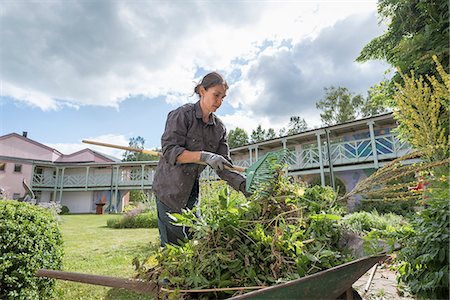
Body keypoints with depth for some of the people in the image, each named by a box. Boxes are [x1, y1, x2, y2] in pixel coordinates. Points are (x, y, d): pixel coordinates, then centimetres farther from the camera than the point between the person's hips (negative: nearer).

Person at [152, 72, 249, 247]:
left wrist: (243, 184, -18)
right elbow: (169, 151, -23)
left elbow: (224, 165, -2)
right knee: (172, 241, -2)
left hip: (192, 190, 6)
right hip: (169, 188, -5)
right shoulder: (182, 114, -13)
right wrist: (204, 156, -34)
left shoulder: (219, 128, 4)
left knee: (194, 237, 10)